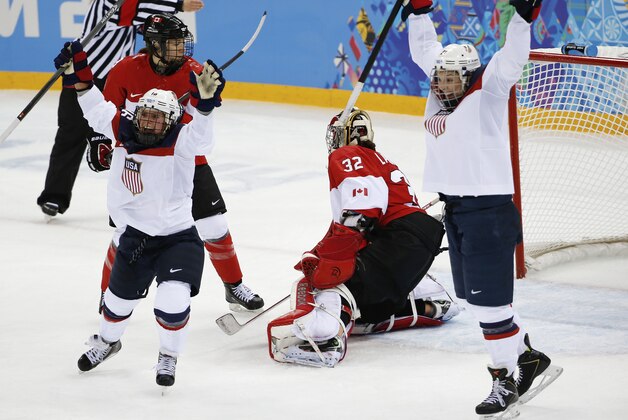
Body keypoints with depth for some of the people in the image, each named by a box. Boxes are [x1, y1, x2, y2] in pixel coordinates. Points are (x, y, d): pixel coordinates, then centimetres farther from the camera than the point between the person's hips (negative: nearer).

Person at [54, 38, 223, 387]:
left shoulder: (180, 142, -20)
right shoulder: (124, 131, -6)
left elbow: (199, 135, -41)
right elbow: (98, 108, 8)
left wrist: (205, 100, -58)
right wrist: (78, 73, -2)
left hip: (178, 236, -5)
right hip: (136, 235, 5)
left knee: (173, 303, -19)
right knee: (120, 298, 20)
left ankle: (169, 357, 10)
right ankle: (107, 341, 53)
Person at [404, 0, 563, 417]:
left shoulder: (487, 93, -9)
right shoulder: (439, 96, 9)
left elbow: (510, 61, -25)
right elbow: (425, 50, 24)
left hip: (489, 208, -8)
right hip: (454, 207, 8)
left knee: (488, 301, -7)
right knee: (474, 298, 13)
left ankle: (505, 383, 2)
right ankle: (530, 358, 27)